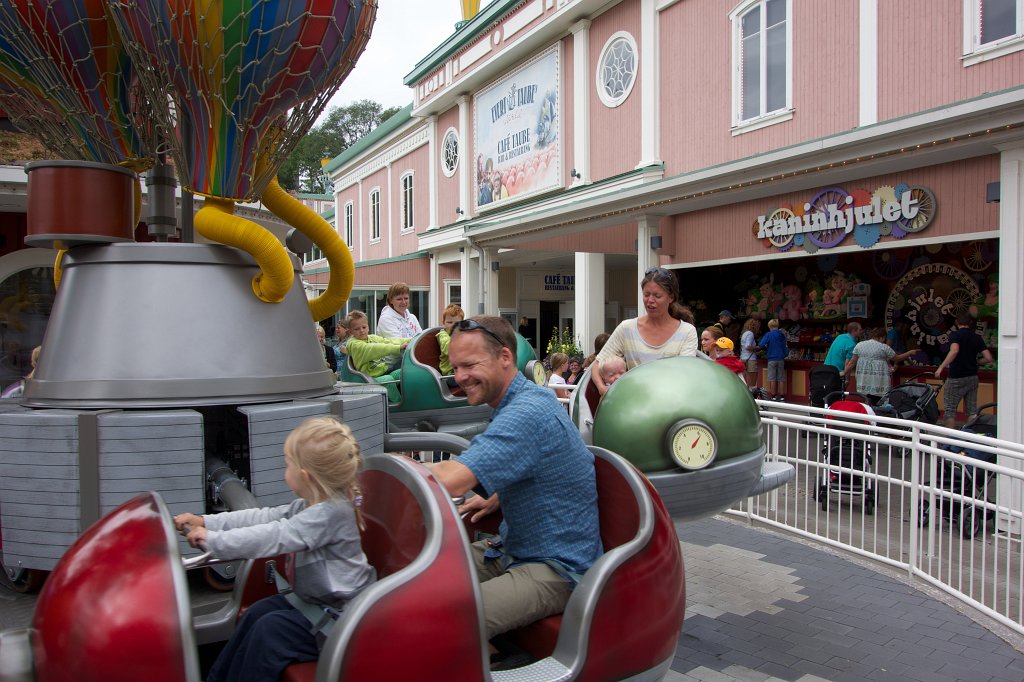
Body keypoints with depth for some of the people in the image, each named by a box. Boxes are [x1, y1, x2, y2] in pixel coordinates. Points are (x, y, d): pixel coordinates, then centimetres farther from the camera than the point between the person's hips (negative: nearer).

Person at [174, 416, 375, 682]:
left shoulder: (331, 512, -28)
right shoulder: (313, 504, 3)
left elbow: (273, 537, -28)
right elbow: (265, 517, 6)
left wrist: (212, 540, -20)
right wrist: (206, 521, 3)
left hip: (338, 615, -10)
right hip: (316, 599, 10)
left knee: (271, 629, -13)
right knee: (260, 611, 10)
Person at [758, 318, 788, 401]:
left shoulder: (769, 335, -8)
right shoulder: (782, 335, 6)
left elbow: (761, 345, -16)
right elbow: (786, 348, 13)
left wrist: (766, 349, 3)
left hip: (772, 359, -4)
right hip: (781, 359, 4)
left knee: (772, 379, 0)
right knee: (781, 379, 6)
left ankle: (773, 397, 2)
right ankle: (782, 397, 7)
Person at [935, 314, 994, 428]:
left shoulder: (955, 335, -9)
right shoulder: (977, 337, 6)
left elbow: (954, 351, -30)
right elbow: (988, 358, -1)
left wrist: (941, 367, -30)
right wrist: (975, 360, 19)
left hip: (956, 378, -5)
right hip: (973, 377, 5)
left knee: (949, 410, 1)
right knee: (972, 410, 12)